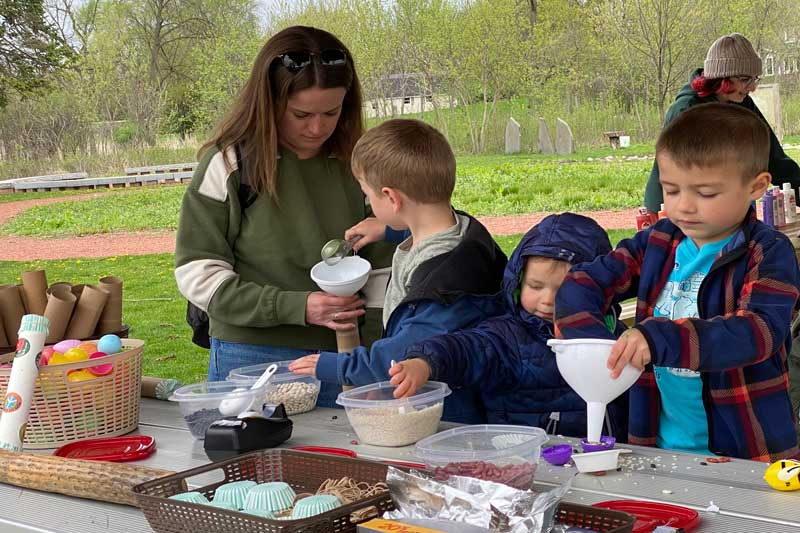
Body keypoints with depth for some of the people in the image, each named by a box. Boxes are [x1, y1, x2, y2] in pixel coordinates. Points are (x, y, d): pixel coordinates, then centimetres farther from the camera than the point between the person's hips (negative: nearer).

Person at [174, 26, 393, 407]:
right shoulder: (228, 164, -7)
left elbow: (382, 273, 6)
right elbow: (197, 274, -8)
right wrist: (297, 307, -17)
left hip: (342, 361, 3)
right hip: (252, 361, -2)